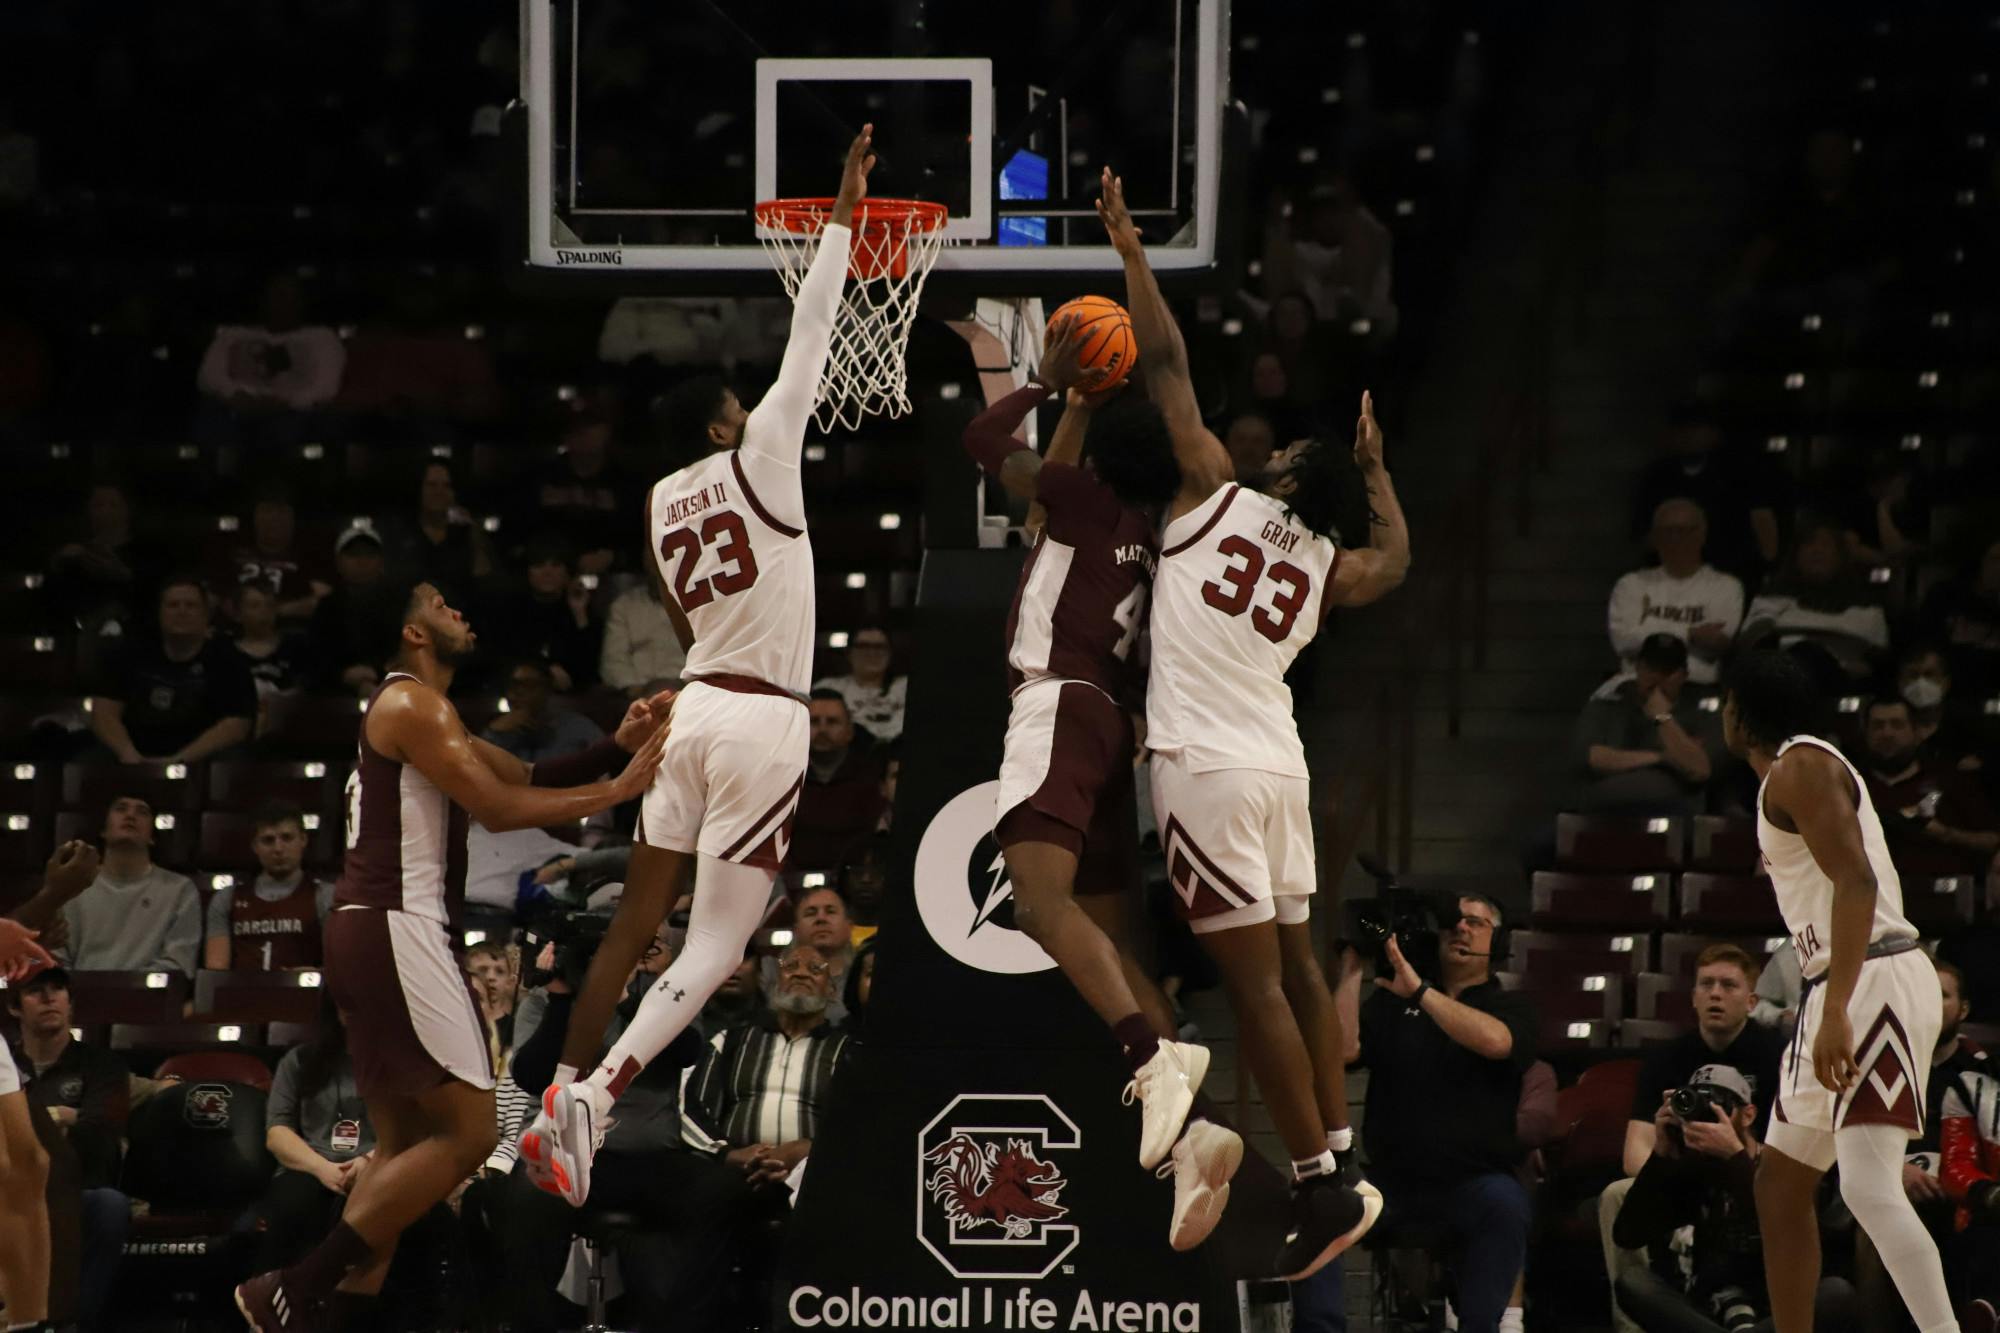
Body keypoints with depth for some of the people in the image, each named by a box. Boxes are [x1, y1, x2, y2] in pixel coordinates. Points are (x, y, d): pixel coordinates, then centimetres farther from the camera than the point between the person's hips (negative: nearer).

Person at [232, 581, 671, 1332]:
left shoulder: (417, 711, 23)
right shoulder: (412, 702, -9)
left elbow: (524, 779, 23)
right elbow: (498, 808, -17)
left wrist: (616, 749, 9)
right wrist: (620, 791, -12)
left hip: (371, 936, 11)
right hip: (395, 933, -11)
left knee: (404, 1145, 11)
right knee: (468, 1131, -11)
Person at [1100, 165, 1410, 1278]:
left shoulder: (1218, 492, -3)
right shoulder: (1332, 567, 12)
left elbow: (1169, 366, -1)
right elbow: (1398, 561, 35)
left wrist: (1132, 254, 6)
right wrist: (1377, 468, 41)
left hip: (1209, 767, -6)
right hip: (1281, 765, 6)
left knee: (1254, 981, -8)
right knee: (1294, 964, 16)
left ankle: (1322, 1190, -12)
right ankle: (1339, 1162, 17)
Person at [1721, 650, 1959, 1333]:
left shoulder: (1801, 767, -10)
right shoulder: (1788, 773, 21)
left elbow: (1858, 882, -22)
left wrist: (1836, 1010, -29)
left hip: (1872, 985, -11)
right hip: (1837, 993, 11)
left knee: (1869, 1185, -21)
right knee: (1780, 1182, 17)